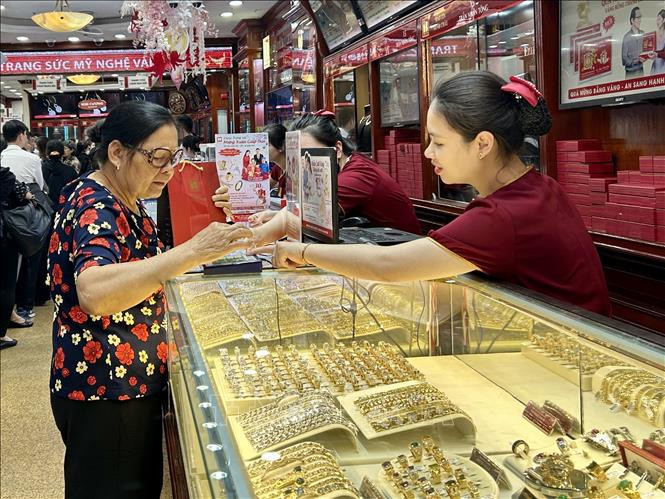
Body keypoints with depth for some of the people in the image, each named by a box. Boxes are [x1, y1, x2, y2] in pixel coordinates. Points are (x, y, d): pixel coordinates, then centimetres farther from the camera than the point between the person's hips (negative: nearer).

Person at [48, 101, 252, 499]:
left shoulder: (124, 202, 9)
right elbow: (94, 293, -43)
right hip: (103, 393, -10)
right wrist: (191, 252, -47)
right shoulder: (94, 208, -23)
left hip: (132, 383, 10)